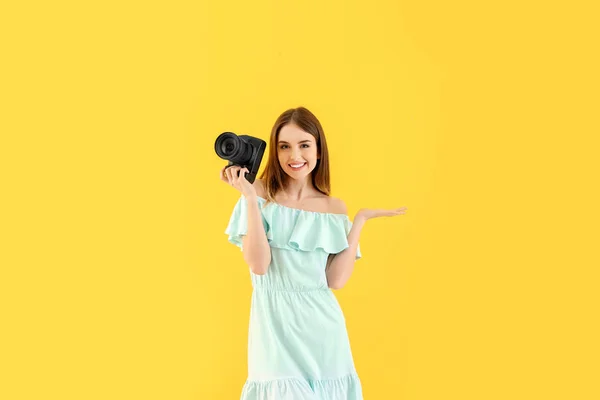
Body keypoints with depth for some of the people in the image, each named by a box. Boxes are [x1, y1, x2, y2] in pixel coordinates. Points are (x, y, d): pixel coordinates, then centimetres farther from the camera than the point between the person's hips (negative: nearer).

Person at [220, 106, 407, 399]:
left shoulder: (334, 208, 5)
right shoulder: (261, 195, -2)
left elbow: (336, 279, -4)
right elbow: (259, 265, -14)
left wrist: (361, 220, -3)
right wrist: (250, 198, -17)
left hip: (322, 324, 3)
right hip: (274, 322, -2)